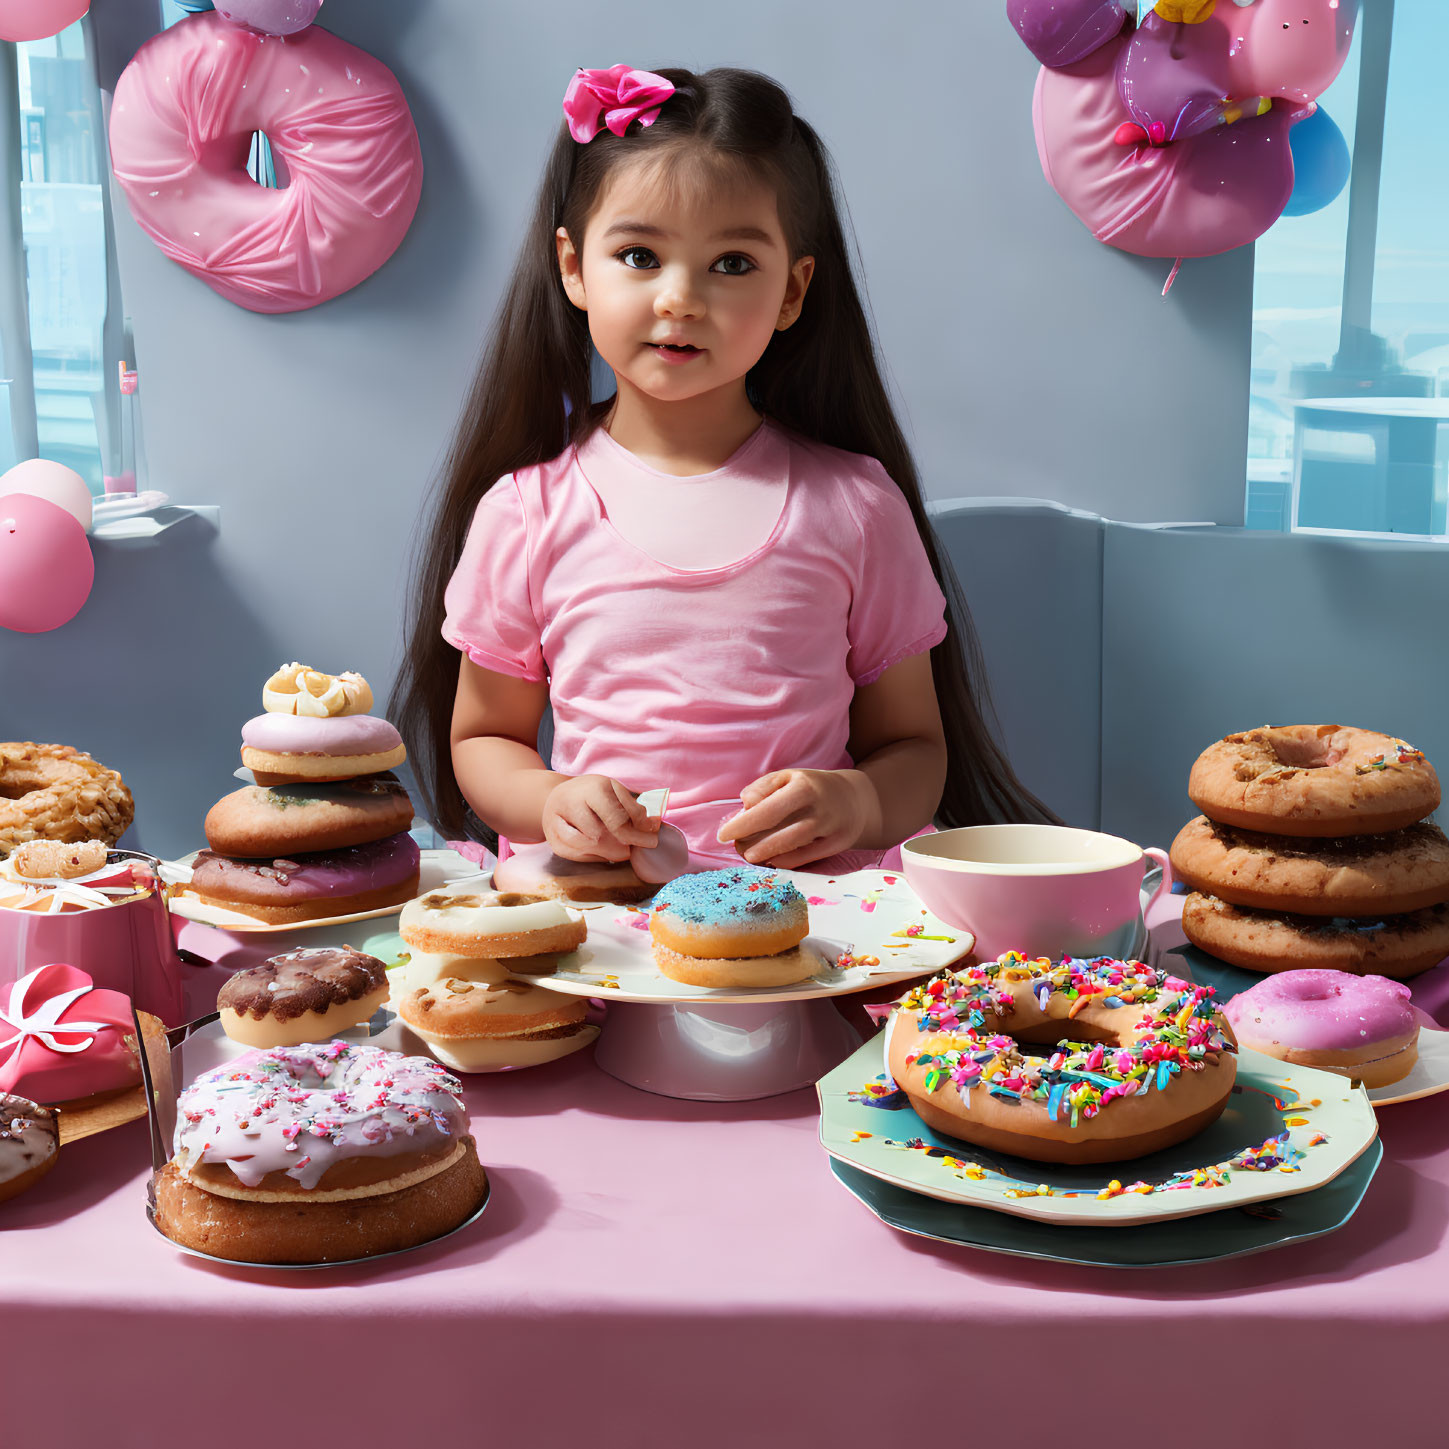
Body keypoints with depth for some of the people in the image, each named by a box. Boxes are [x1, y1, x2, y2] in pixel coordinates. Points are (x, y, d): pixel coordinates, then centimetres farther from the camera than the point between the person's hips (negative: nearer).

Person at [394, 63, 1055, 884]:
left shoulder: (855, 505, 6)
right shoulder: (527, 511, 6)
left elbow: (914, 747, 11)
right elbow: (481, 739, 14)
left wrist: (861, 803, -12)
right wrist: (550, 802, -8)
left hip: (818, 902, 1)